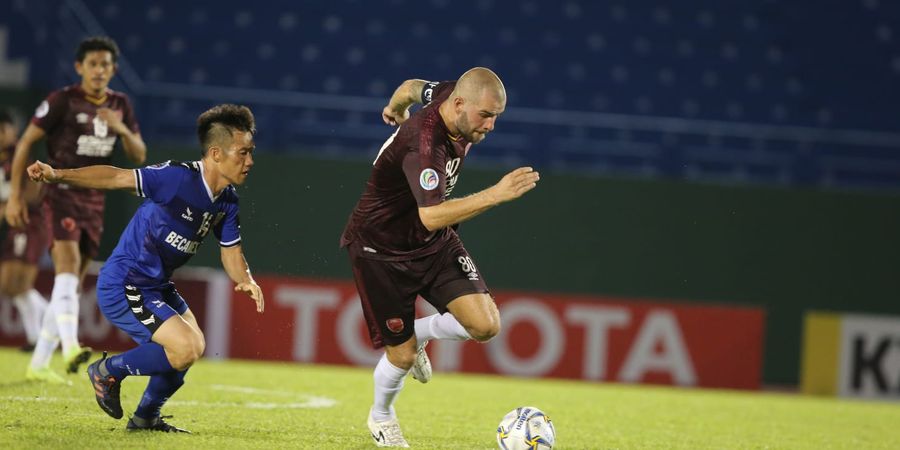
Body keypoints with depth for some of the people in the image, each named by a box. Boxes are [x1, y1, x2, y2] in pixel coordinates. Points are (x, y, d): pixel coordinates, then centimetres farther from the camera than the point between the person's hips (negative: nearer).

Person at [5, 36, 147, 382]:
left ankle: (39, 363, 16)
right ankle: (70, 347, -40)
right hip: (62, 193, -6)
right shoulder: (62, 100, -8)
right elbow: (26, 143, -5)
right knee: (68, 266, -25)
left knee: (72, 284, 8)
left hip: (94, 200, 6)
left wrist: (122, 129, -13)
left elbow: (139, 156, 8)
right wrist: (15, 195, -10)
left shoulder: (120, 106, 9)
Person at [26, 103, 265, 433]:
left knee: (194, 346, 18)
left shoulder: (227, 201, 1)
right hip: (123, 287, -10)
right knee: (185, 349, -18)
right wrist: (58, 175, -35)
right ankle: (108, 371, 4)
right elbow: (118, 177, -25)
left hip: (157, 285, 10)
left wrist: (246, 281, -14)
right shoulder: (178, 178, -24)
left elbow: (231, 252, 9)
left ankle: (146, 417, 34)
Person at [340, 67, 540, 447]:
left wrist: (397, 108, 36)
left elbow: (413, 86, 13)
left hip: (434, 244, 7)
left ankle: (417, 334, 19)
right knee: (402, 356, 0)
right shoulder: (423, 143, -35)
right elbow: (432, 216, -46)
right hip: (381, 248, -7)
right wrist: (496, 194, -52)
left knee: (485, 325, -12)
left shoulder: (450, 94, -11)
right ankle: (381, 417, 34)